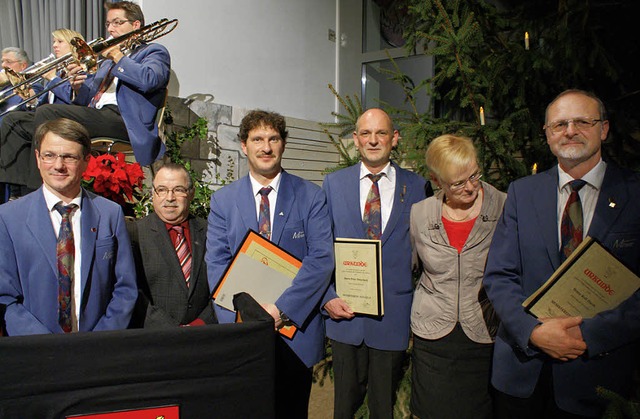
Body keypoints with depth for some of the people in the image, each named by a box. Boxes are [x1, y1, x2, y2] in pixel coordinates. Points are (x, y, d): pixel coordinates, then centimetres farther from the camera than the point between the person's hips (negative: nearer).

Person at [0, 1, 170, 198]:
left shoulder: (154, 52, 12)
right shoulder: (108, 59, 35)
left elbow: (148, 80, -13)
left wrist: (117, 55, -2)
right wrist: (78, 86, 6)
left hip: (122, 119, -8)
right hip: (92, 117, 8)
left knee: (46, 112, -27)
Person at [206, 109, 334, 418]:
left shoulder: (311, 196, -3)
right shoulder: (222, 200, 2)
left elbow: (322, 258, -11)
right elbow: (216, 263, -3)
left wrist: (281, 308, -19)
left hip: (295, 328, -1)